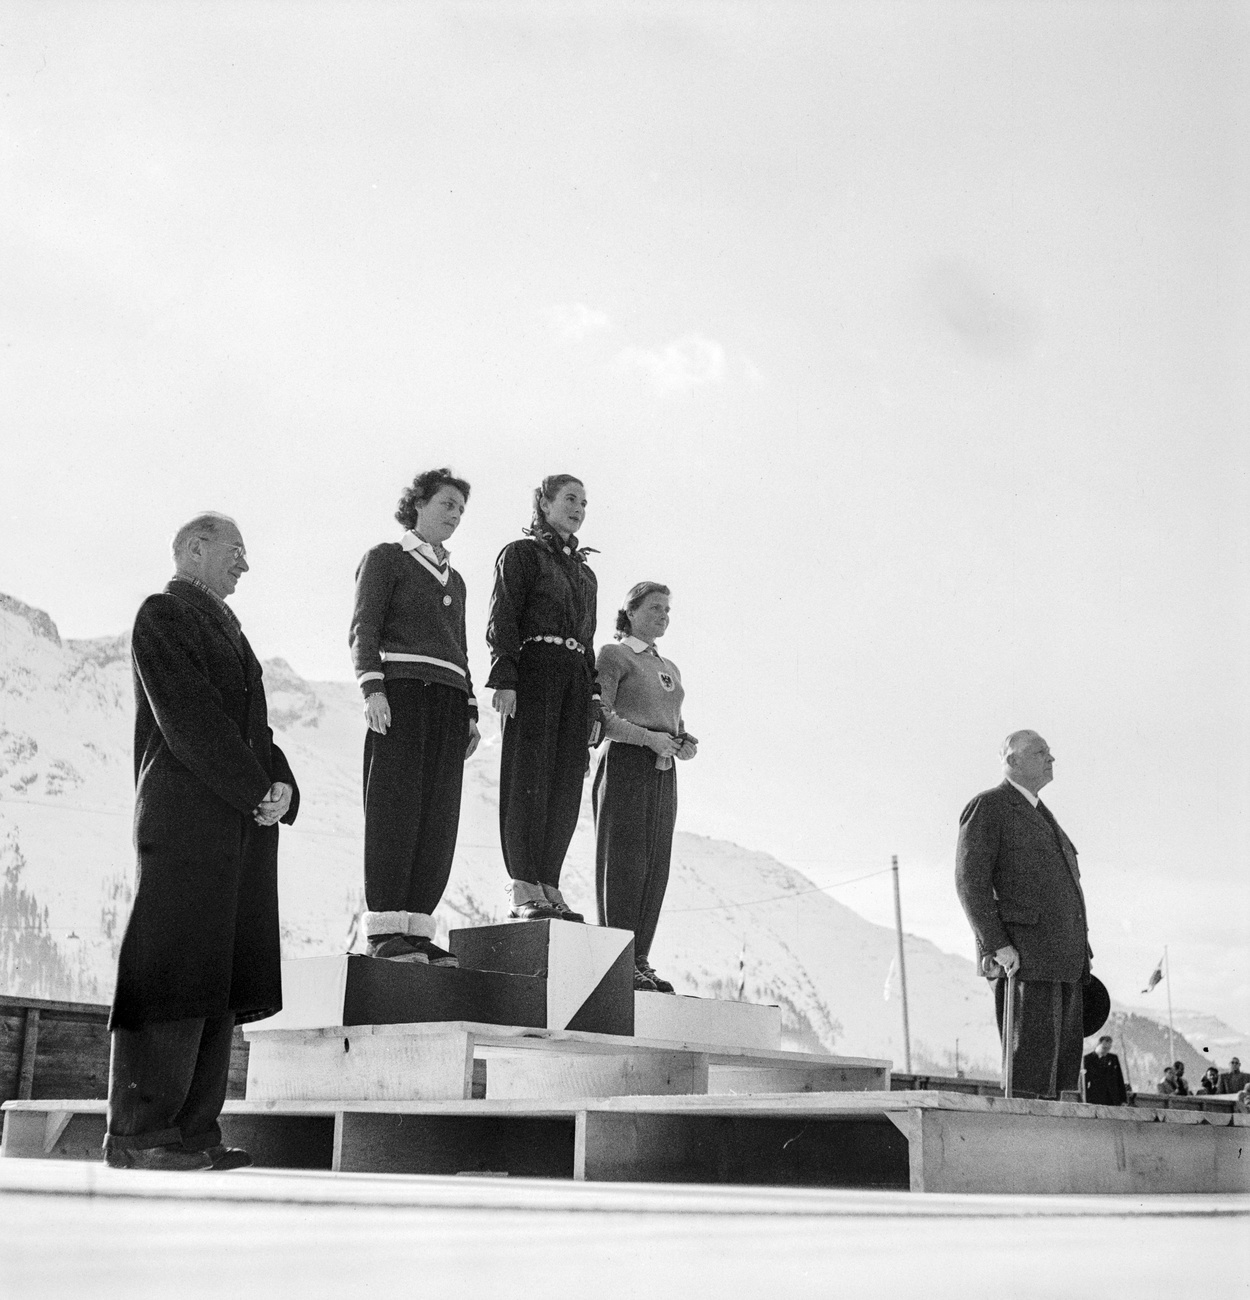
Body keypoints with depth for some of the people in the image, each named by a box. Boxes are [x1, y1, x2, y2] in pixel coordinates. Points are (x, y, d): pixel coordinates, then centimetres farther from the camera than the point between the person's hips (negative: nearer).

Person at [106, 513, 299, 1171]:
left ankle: (193, 1131, 8)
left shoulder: (225, 627, 26)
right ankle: (138, 1135, -4)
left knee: (221, 975, 5)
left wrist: (283, 785, 1)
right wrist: (256, 791, -12)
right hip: (187, 816, -8)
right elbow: (189, 720, -12)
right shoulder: (161, 615, 0)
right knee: (174, 968, -9)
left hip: (246, 819, 8)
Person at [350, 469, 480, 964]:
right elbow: (363, 629, -2)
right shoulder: (385, 558, 9)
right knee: (395, 805, -12)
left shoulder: (454, 579, 28)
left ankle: (417, 930, -3)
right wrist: (373, 687, -16)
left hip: (449, 700, 6)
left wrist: (470, 711, 17)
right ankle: (383, 929, -13)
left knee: (438, 816, -2)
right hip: (402, 689, -6)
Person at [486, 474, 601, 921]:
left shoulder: (585, 572, 26)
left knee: (566, 784, 1)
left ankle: (549, 887, 4)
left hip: (576, 676, 6)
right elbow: (501, 620, -4)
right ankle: (523, 889, -9)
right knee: (528, 776, -9)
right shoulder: (520, 553, 7)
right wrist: (503, 677, -17)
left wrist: (594, 704, 17)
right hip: (533, 667, -6)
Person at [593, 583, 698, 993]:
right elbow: (600, 716, -9)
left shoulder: (669, 668, 23)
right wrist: (649, 738, -19)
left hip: (663, 773, 7)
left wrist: (686, 745, 4)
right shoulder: (613, 655, 2)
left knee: (655, 867, 3)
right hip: (625, 764, -7)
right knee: (624, 862, -9)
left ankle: (640, 960, 5)